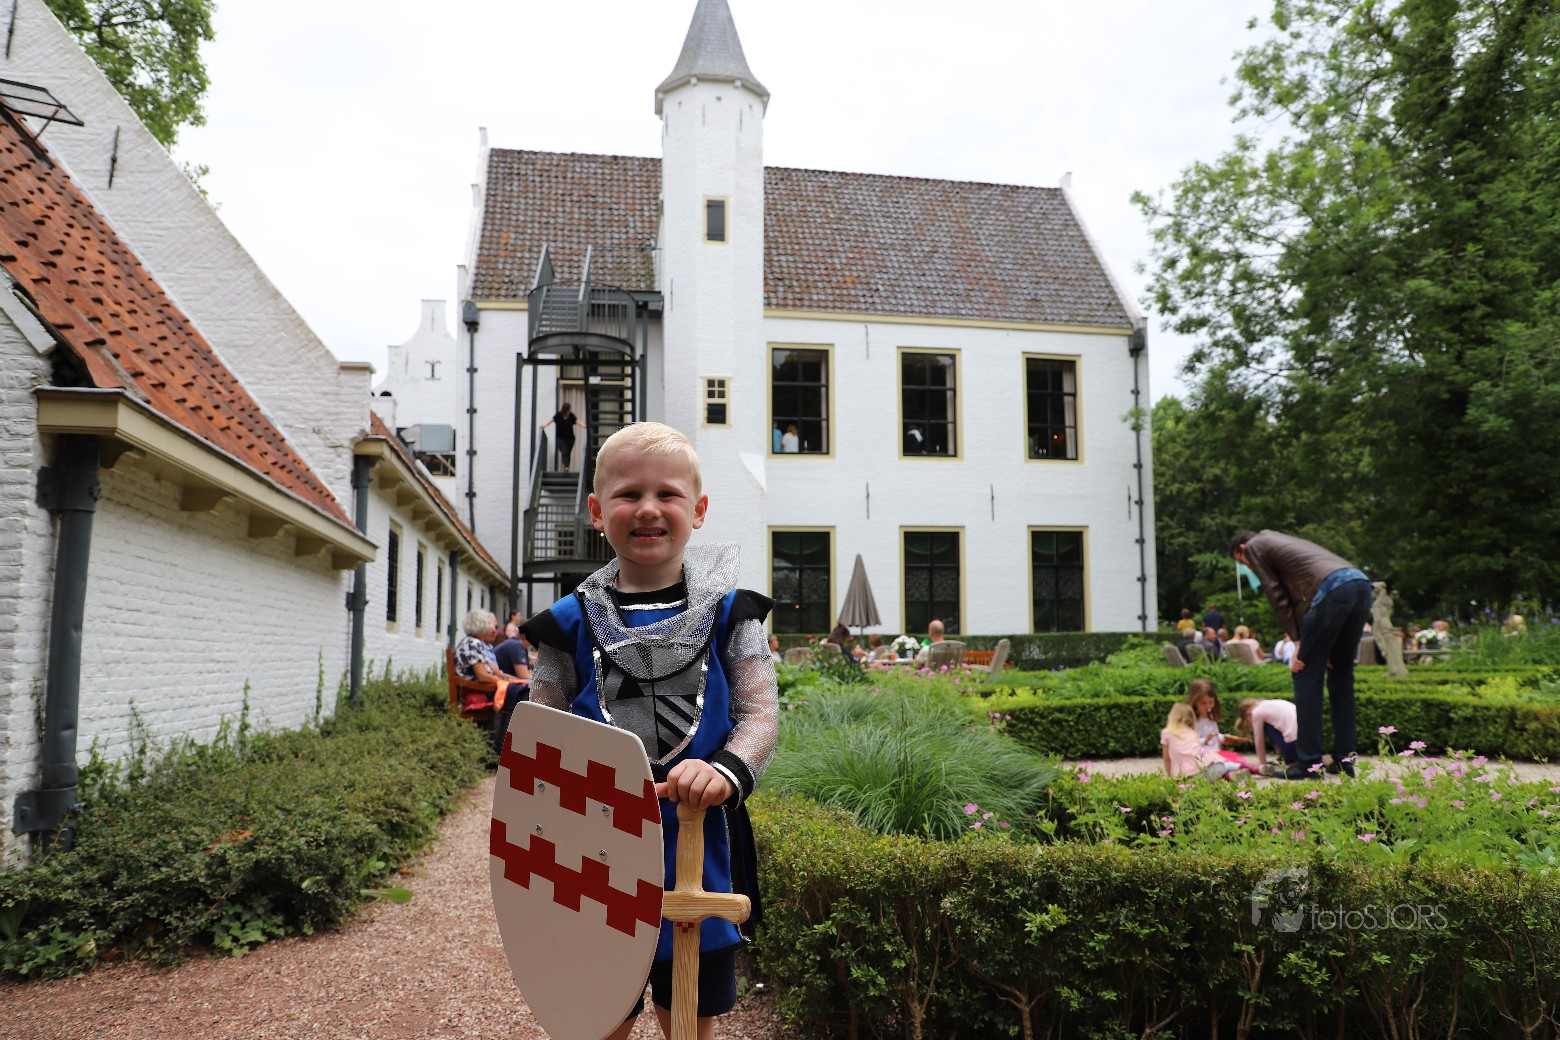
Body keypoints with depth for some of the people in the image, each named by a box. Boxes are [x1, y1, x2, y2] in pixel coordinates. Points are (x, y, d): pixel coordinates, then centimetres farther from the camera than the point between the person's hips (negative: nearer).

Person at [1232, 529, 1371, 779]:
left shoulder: (1254, 546, 15)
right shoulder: (1284, 541, 37)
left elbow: (1277, 595, 7)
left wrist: (1297, 640, 5)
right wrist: (1304, 640, 19)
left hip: (1331, 589, -8)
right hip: (1361, 583, 8)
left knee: (1306, 676, 0)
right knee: (1341, 675, 16)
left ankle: (1309, 763, 1)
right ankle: (1344, 760, 19)